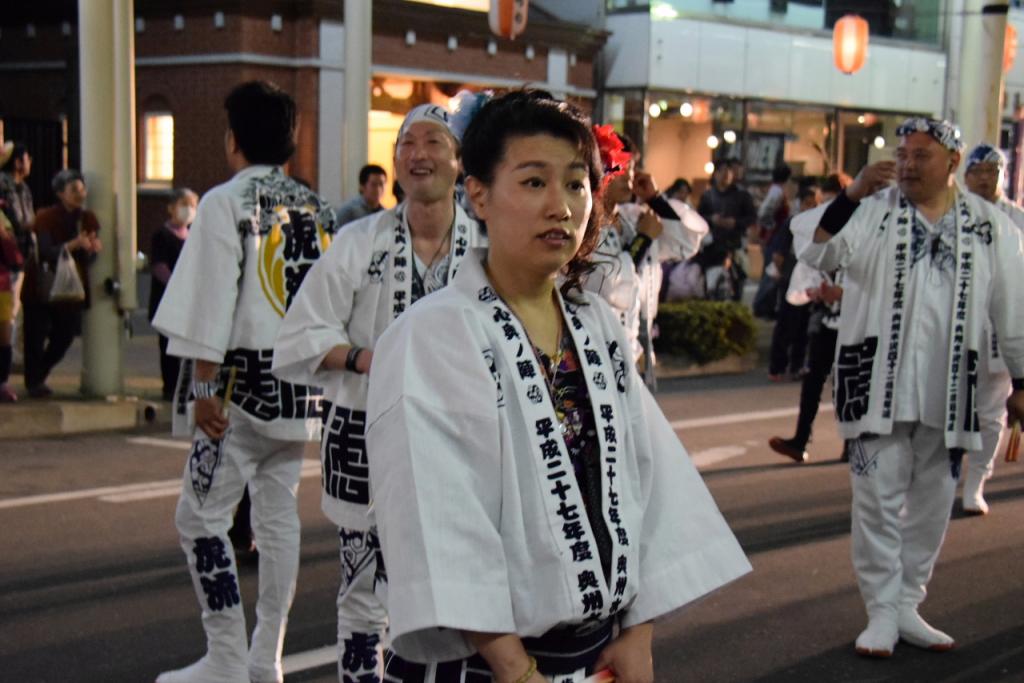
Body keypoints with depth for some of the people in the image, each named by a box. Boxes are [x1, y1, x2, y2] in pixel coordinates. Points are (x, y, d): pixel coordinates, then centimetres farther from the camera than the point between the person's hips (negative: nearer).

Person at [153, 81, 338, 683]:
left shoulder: (226, 203, -8)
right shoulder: (318, 209, 9)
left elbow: (212, 302, -13)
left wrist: (204, 387, -10)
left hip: (244, 381, -6)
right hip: (301, 385, 6)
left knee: (202, 516, 2)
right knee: (280, 515, 12)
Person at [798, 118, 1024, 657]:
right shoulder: (873, 209, -1)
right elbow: (818, 255, -14)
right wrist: (851, 194, -23)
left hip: (948, 390, 2)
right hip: (879, 384, -2)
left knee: (932, 502, 10)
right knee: (878, 498, 0)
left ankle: (907, 606, 23)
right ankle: (882, 612, 9)